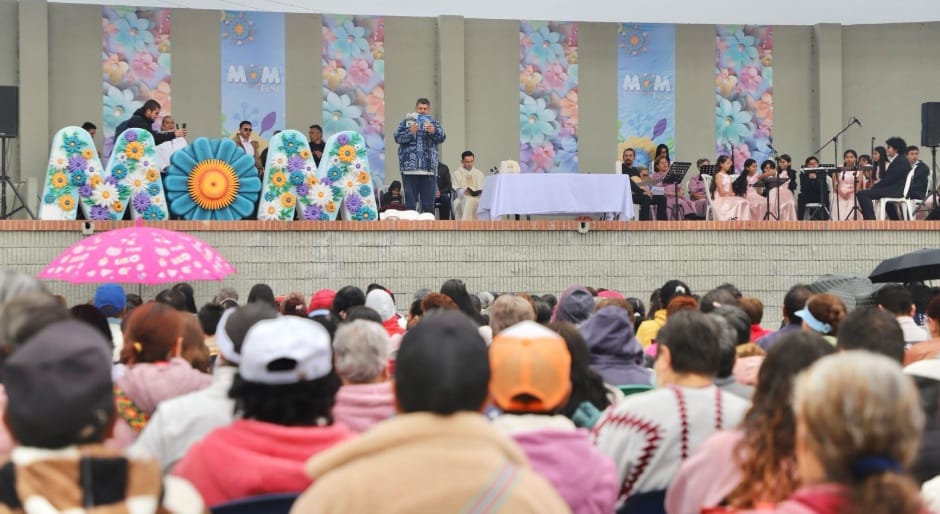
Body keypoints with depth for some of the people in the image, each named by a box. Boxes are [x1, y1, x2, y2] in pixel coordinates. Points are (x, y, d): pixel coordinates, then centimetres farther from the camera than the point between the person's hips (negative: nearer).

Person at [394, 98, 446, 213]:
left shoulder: (434, 123, 13)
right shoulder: (407, 121, 9)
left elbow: (442, 137, -1)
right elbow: (397, 137, 0)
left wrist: (434, 131, -21)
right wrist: (410, 133, -17)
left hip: (428, 168, 1)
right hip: (410, 166, -1)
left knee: (429, 203, 2)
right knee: (410, 201, 1)